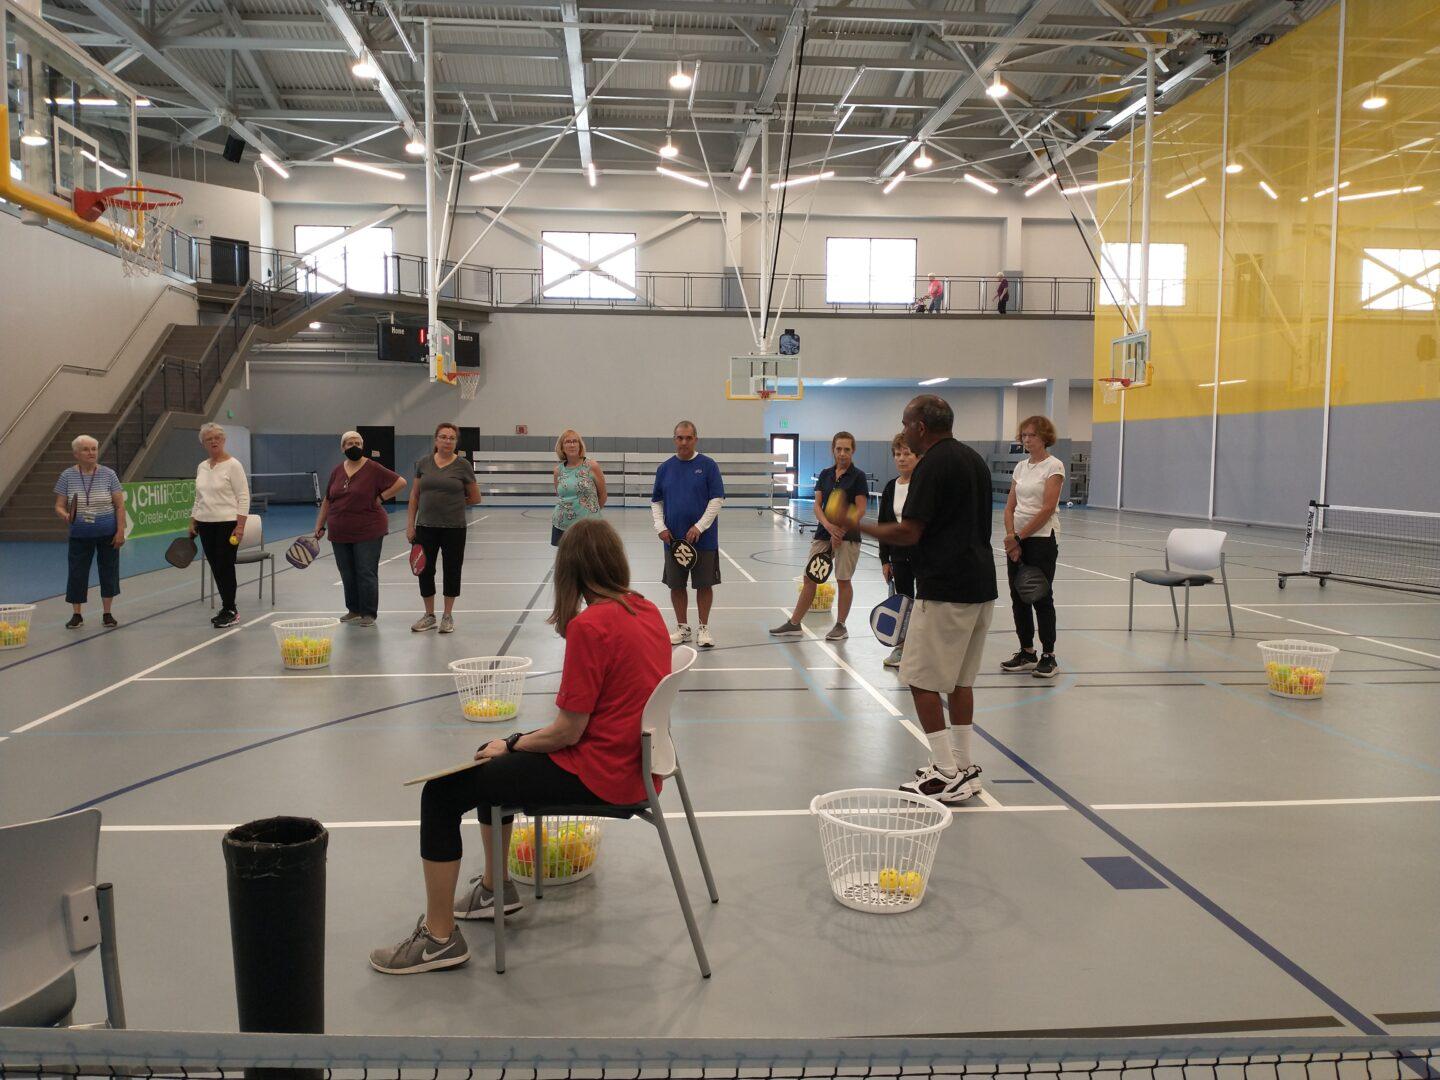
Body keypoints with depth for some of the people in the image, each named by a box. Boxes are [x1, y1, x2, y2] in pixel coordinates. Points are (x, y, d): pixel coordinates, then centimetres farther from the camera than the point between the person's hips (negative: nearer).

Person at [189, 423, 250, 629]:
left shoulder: (233, 465, -7)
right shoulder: (202, 467, 13)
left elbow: (243, 497, -11)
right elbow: (198, 499, 20)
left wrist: (240, 526, -17)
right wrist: (193, 522, 14)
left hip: (228, 524, -7)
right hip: (205, 525, 7)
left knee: (225, 567, -5)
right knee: (216, 568, 8)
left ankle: (230, 611, 3)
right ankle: (228, 608, 16)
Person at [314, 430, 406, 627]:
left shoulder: (373, 469, -7)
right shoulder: (337, 471, 9)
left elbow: (400, 482, -7)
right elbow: (327, 500, 15)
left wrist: (381, 497, -10)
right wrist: (320, 526, 13)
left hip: (368, 531, -5)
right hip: (340, 533, 5)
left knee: (366, 573, -3)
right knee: (347, 574, 11)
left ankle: (369, 613, 5)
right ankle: (354, 610, 24)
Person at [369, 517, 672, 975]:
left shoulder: (590, 625, -22)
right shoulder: (648, 611, 3)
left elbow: (566, 733, -19)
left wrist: (511, 744, 0)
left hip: (597, 774, -9)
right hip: (633, 761, 9)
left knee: (441, 792, -1)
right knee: (489, 760, 27)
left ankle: (439, 939, 7)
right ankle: (495, 887, 41)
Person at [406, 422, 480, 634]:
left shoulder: (463, 465, -4)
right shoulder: (423, 463, 3)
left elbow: (475, 498, 4)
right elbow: (415, 496, 7)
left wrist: (454, 502, 4)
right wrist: (410, 524, 3)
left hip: (454, 528, -2)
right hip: (426, 527, 2)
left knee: (452, 570, 6)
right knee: (425, 570, 7)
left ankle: (448, 616, 19)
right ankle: (429, 615, 22)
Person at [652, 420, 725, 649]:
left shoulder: (708, 465, -3)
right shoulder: (665, 468, 7)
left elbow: (717, 499, -7)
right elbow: (656, 502, 12)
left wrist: (699, 527, -15)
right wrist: (660, 527, -3)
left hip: (704, 539, -3)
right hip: (673, 539, 3)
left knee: (704, 584, 3)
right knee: (676, 585, 8)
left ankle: (703, 628, 16)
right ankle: (682, 627, 22)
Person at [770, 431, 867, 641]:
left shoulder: (858, 476, -5)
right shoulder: (825, 474, 8)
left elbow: (860, 510, -9)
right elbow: (817, 505, 3)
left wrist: (841, 530, -18)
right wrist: (829, 526, -15)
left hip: (848, 536, -5)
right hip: (823, 534, 5)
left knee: (843, 580, 4)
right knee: (809, 579, 7)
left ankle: (840, 626, 17)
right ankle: (794, 624, 15)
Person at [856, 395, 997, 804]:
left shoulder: (932, 465, -13)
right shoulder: (975, 459, 16)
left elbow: (909, 532, -18)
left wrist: (859, 526, -4)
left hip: (944, 590, -9)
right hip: (982, 586, 9)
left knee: (922, 679, -1)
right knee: (960, 680, 16)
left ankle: (947, 775, 0)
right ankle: (963, 768, 21)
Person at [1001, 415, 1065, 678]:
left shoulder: (1053, 466, -8)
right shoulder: (1021, 467, 12)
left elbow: (1047, 508, -15)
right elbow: (1010, 506, 9)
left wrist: (1020, 535, -14)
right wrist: (1011, 537, -6)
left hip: (1042, 538, -7)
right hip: (1017, 539, 7)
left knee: (1041, 597, -2)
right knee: (1018, 597, 8)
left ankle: (1048, 657, 8)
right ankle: (1027, 653, 18)